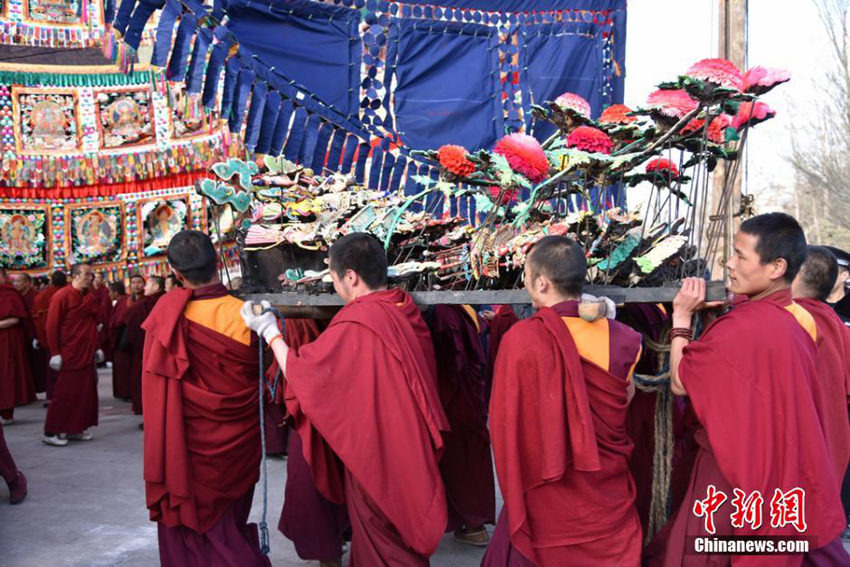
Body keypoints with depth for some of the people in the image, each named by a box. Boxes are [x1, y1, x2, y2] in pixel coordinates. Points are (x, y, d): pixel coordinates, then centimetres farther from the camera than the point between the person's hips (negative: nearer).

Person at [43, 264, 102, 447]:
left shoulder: (90, 298, 11)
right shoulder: (62, 296, -10)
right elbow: (52, 326, -12)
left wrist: (96, 347, 13)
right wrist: (55, 353, -14)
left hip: (87, 354, 7)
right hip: (69, 354, -7)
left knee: (85, 392, 8)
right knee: (65, 393, -4)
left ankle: (75, 429, 18)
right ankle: (51, 432, 5)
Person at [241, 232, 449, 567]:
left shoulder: (355, 325, -26)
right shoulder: (405, 310, -2)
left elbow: (300, 372, -16)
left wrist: (268, 331, -2)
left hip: (374, 452, -8)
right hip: (407, 447, 8)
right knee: (403, 539, 24)